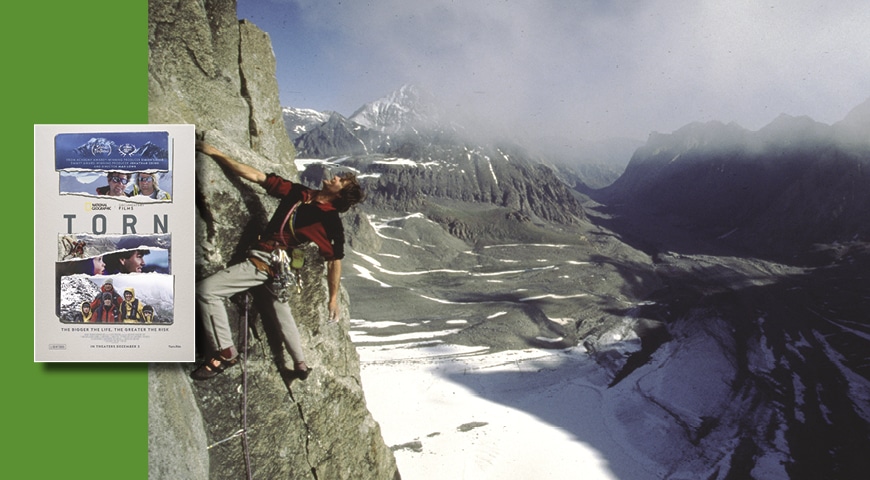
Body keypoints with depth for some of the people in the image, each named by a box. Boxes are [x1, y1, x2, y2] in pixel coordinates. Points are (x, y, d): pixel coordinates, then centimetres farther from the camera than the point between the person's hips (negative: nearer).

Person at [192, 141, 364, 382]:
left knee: (206, 290, -17)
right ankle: (300, 365, 38)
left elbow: (334, 260, -5)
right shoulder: (298, 193, 4)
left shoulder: (331, 222, -11)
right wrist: (216, 153, 0)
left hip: (267, 264, -8)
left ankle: (225, 353, -8)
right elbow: (256, 177, 4)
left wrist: (333, 298, 0)